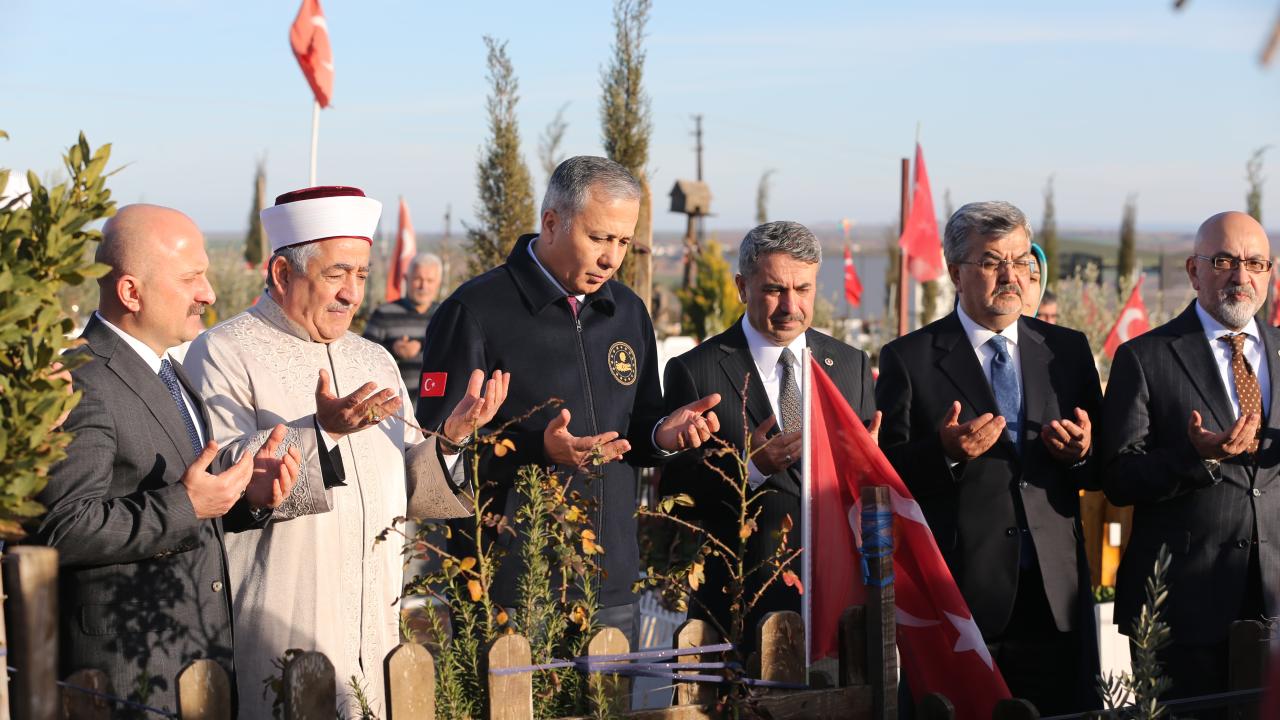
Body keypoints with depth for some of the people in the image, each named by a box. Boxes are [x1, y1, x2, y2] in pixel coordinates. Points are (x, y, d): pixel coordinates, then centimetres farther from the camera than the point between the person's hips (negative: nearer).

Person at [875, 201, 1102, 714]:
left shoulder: (1068, 351, 12)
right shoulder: (908, 359, 0)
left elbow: (1105, 473, 13)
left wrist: (1082, 454, -8)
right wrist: (943, 452, -20)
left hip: (1057, 596, 3)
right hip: (957, 596, -3)